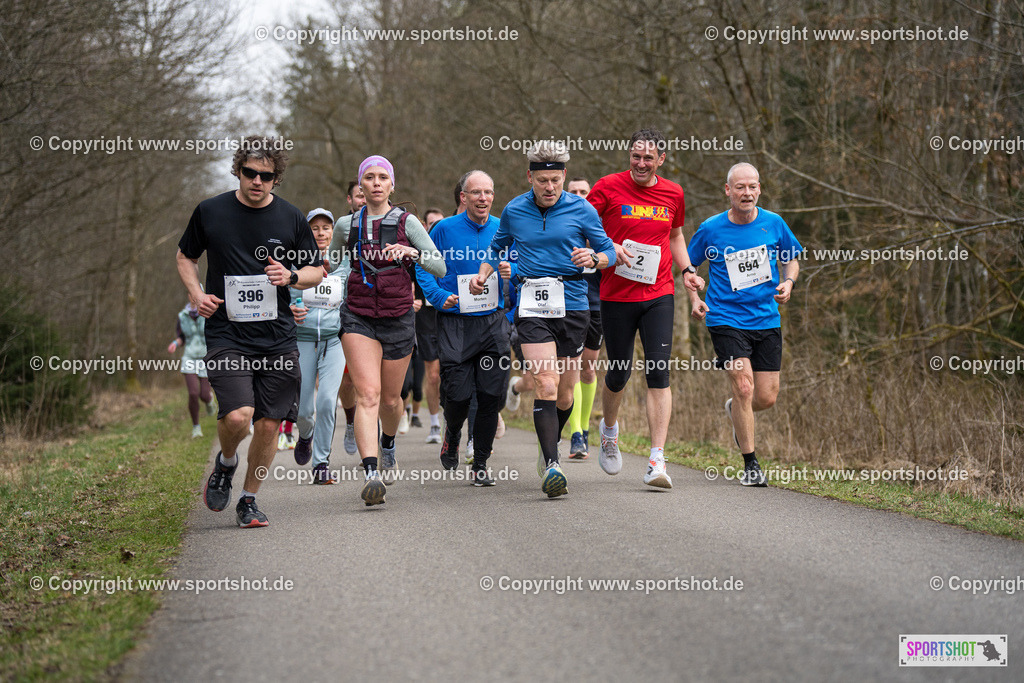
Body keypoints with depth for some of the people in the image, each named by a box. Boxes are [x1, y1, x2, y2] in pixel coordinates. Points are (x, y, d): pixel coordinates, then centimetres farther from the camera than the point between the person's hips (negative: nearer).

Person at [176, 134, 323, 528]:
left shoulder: (291, 219, 4)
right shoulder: (209, 212, 2)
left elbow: (317, 271, 14)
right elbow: (185, 256, 18)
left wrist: (292, 276, -8)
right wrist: (195, 293, 0)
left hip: (277, 338, 2)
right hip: (226, 334, -2)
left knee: (269, 424, 2)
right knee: (237, 415, -19)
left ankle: (249, 500, 21)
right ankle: (225, 462, 14)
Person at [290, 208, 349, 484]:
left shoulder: (344, 265, 8)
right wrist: (290, 311, -15)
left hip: (334, 339, 1)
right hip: (303, 339, 0)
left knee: (327, 400, -17)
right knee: (303, 409, -1)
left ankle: (322, 461, -4)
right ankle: (306, 435, 36)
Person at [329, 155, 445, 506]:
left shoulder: (407, 222, 1)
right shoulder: (349, 224, 7)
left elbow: (440, 267, -5)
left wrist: (413, 253, -21)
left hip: (398, 318, 0)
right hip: (358, 317, 0)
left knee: (390, 399, 12)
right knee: (367, 394, -18)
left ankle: (388, 446, 46)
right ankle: (370, 473, -28)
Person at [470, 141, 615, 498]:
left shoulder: (582, 209, 0)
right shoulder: (514, 211, 5)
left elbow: (608, 251, 7)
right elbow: (497, 247, 23)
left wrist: (593, 258, -15)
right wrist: (482, 274, 5)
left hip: (572, 306, 1)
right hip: (532, 306, -1)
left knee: (564, 393, 8)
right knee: (546, 385, -17)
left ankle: (549, 446, 36)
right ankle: (551, 465, -20)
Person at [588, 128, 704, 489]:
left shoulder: (672, 194, 7)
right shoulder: (608, 187, -3)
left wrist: (687, 270, 8)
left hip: (659, 295, 1)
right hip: (616, 295, -1)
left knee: (658, 374, -10)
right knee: (618, 373, 7)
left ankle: (657, 459, -13)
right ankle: (609, 429, 40)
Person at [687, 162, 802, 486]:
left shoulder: (774, 224, 1)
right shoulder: (710, 229, -4)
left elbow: (792, 260, 15)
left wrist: (788, 283, -5)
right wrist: (694, 299, -4)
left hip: (767, 320, 3)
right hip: (726, 319, -3)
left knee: (767, 398, 3)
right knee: (744, 385, -16)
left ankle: (735, 412, 40)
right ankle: (750, 464, -2)